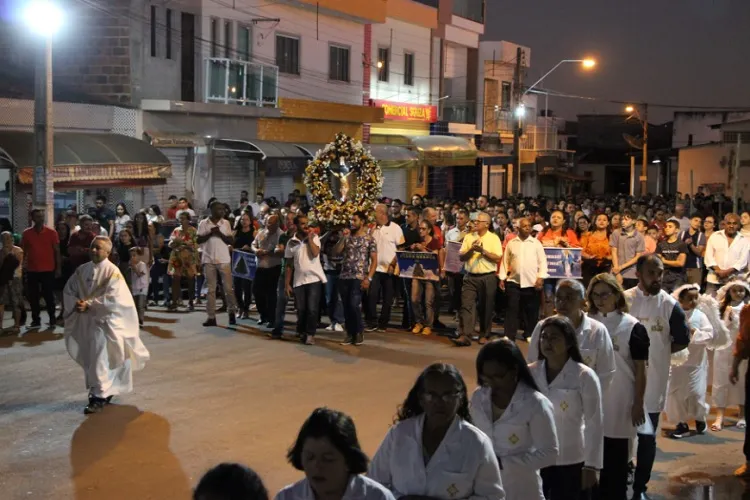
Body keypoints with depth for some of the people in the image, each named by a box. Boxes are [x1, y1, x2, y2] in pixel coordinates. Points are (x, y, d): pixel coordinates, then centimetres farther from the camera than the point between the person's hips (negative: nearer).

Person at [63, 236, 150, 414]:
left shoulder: (112, 272, -12)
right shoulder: (82, 270, 5)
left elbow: (113, 299, -20)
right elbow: (68, 290, 8)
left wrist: (88, 305, -20)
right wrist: (76, 303, -12)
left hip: (105, 320, -6)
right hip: (85, 321, 6)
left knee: (100, 359, -7)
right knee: (90, 358, 14)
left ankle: (99, 396, 0)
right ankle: (106, 389, 30)